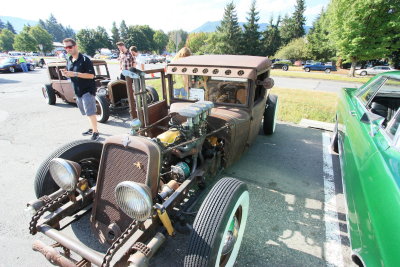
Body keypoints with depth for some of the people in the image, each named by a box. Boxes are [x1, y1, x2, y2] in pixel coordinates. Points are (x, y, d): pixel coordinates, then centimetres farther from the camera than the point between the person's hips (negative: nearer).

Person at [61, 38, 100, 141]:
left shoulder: (85, 59, -12)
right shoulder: (69, 60, 11)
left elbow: (91, 75, -18)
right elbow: (71, 75, 20)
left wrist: (75, 74, -24)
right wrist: (66, 74, -4)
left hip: (88, 90, -8)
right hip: (77, 91, 8)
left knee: (90, 112, -9)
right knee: (86, 113, 15)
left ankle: (95, 132, 1)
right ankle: (92, 128, 29)